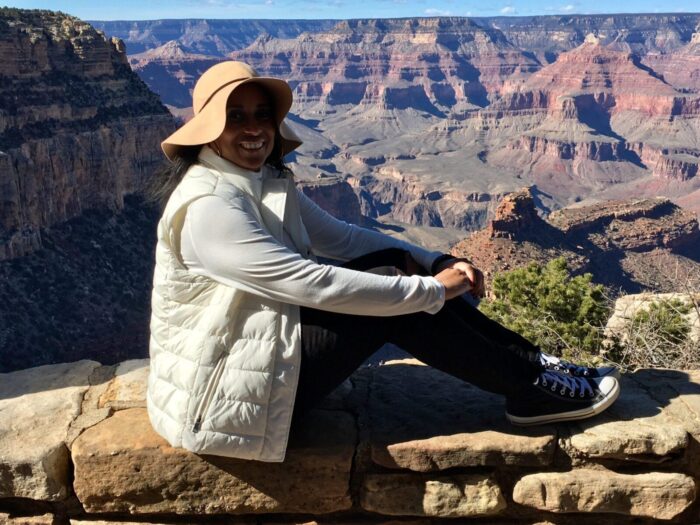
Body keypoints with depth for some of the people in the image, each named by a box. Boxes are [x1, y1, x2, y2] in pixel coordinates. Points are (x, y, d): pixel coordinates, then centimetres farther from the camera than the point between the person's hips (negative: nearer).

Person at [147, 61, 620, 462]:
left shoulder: (269, 181, 5)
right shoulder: (208, 206, -24)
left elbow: (342, 236, 7)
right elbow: (315, 285, -29)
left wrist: (437, 262, -5)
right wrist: (431, 290, -21)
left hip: (262, 352, 8)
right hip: (224, 396, -8)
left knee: (400, 266, -4)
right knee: (397, 308, -18)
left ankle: (531, 363, 4)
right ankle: (533, 389, -2)